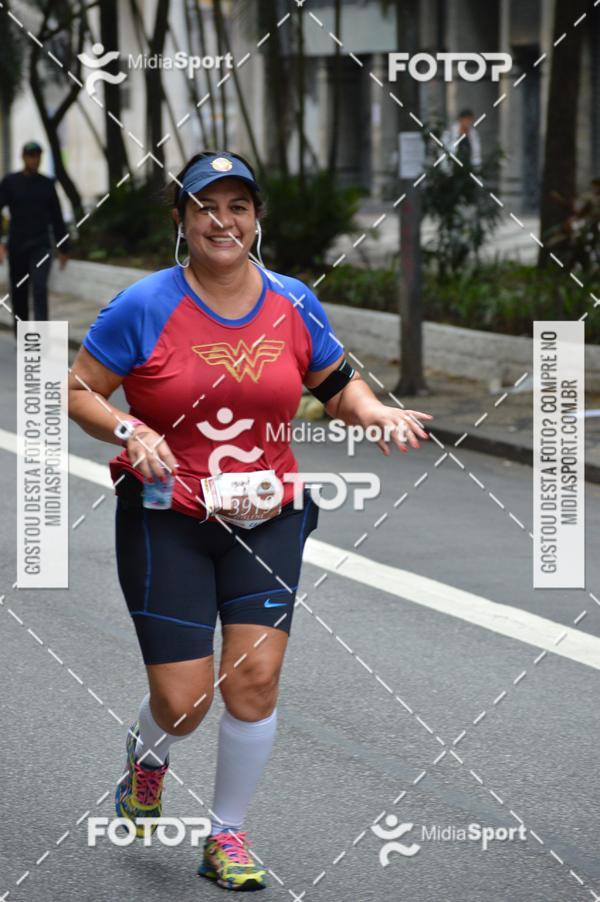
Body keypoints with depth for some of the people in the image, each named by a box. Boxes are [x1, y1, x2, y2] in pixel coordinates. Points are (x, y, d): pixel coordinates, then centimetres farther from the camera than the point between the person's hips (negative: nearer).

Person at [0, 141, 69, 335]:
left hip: (41, 246, 0)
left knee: (40, 288, -15)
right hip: (17, 245, 0)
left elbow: (56, 218, 12)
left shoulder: (47, 184, 6)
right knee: (19, 291, 7)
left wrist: (63, 248, 13)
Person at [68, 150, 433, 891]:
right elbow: (78, 390, -3)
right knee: (184, 702, -4)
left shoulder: (293, 303, 2)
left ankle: (227, 837, 13)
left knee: (255, 676, -8)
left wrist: (378, 413, -6)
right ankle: (147, 755, 35)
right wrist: (130, 431, -21)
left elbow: (337, 385, 15)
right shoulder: (145, 307, -9)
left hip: (266, 517, 3)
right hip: (166, 521, -3)